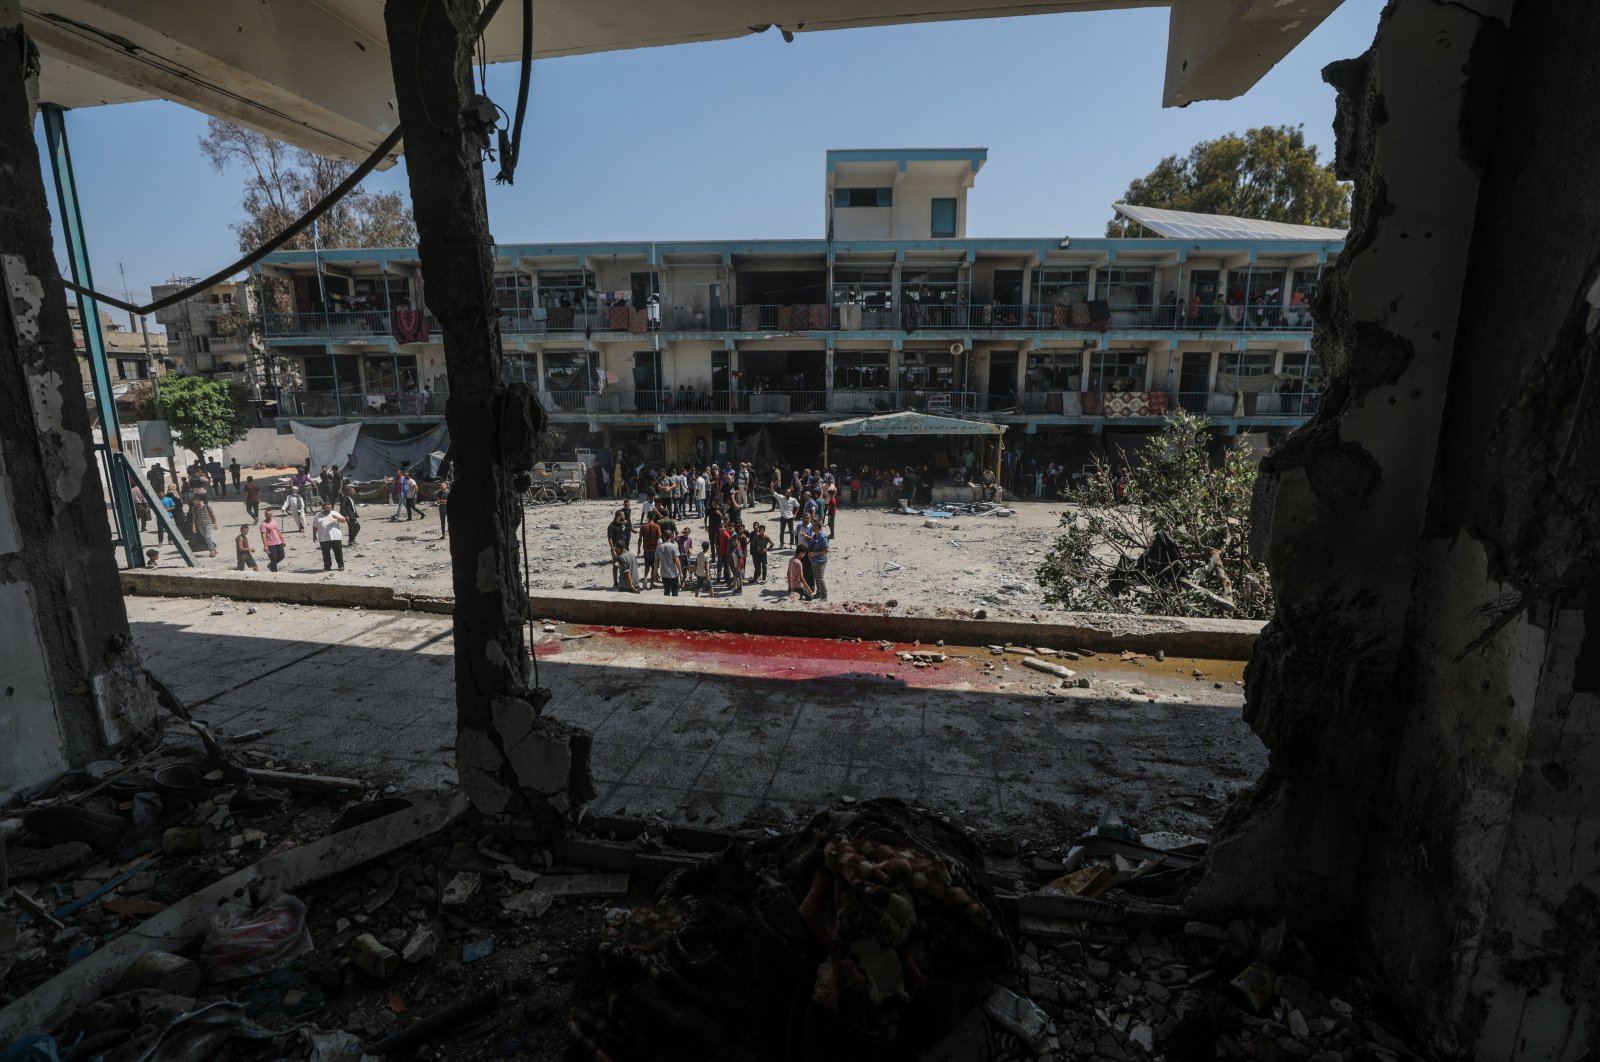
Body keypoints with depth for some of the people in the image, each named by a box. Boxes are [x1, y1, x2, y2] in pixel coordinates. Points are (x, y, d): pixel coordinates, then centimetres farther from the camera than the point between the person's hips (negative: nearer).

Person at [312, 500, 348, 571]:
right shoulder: (318, 515, 11)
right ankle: (327, 567, 14)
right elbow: (315, 527, 14)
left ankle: (341, 566, 9)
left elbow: (344, 520, 0)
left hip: (336, 538, -1)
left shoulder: (335, 513, 8)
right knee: (326, 554, 5)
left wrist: (337, 518, -19)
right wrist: (314, 535, 10)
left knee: (338, 552, 0)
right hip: (323, 539, 1)